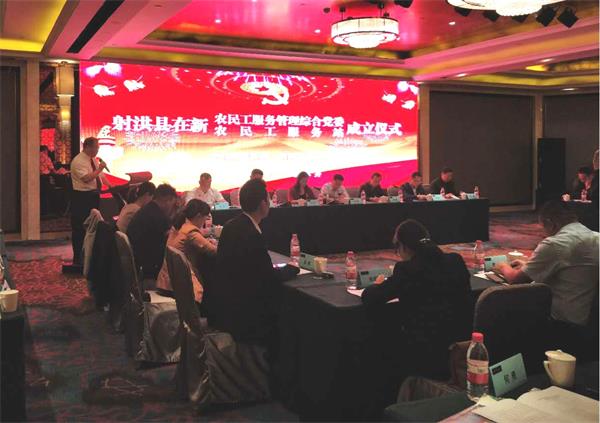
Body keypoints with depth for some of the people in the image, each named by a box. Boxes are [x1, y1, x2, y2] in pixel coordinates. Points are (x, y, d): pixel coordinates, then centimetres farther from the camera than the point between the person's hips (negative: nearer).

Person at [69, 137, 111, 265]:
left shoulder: (94, 160, 11)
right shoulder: (78, 161, -16)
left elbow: (101, 175, 16)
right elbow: (86, 178, -27)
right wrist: (99, 169, -20)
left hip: (94, 196, 9)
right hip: (82, 197, -9)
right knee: (80, 228, -1)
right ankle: (78, 258, 8)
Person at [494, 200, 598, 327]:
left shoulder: (554, 244, -21)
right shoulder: (595, 237, 5)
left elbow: (515, 279, -13)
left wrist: (504, 267, 9)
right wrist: (527, 265, 25)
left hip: (566, 320, -8)